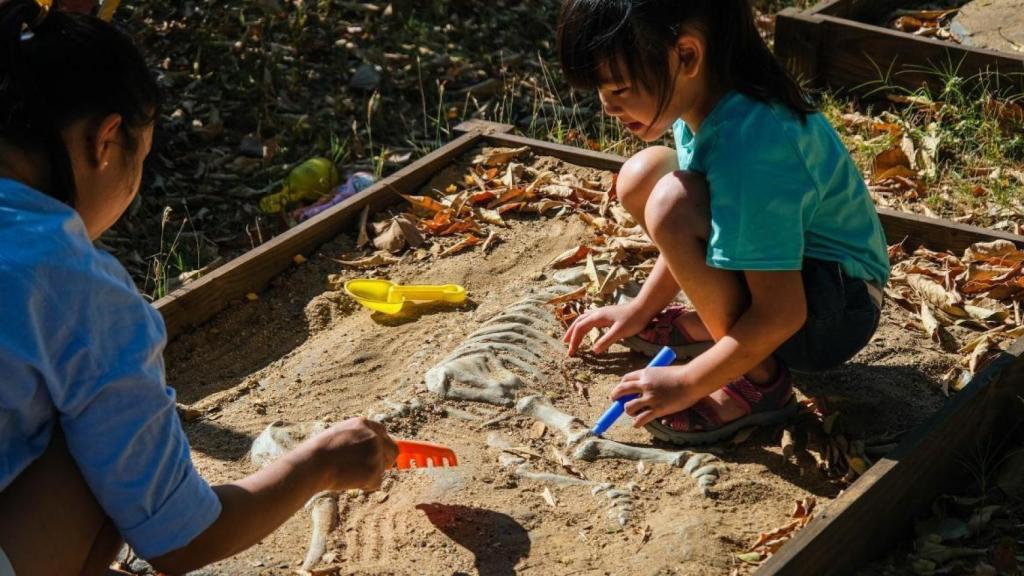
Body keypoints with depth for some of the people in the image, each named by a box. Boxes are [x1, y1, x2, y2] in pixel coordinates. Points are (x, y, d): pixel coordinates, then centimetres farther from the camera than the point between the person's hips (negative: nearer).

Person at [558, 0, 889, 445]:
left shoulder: (748, 147, -33)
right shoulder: (710, 97, -7)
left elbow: (780, 315, -30)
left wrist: (686, 384, -20)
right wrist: (641, 308, 12)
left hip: (836, 311, -9)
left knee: (672, 204, -30)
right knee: (641, 176, -1)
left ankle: (758, 381, -13)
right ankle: (715, 324, 11)